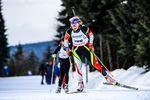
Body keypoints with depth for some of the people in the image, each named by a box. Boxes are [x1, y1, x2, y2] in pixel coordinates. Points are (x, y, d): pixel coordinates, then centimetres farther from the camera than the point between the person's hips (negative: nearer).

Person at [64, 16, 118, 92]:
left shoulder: (84, 28, -23)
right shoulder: (69, 31, -16)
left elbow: (91, 34, -2)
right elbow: (66, 39, 5)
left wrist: (91, 44, -3)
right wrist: (67, 49, 5)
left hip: (86, 47, -1)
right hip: (76, 49, 1)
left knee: (95, 63, -6)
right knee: (78, 66, -13)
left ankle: (107, 76, 8)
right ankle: (80, 84, -4)